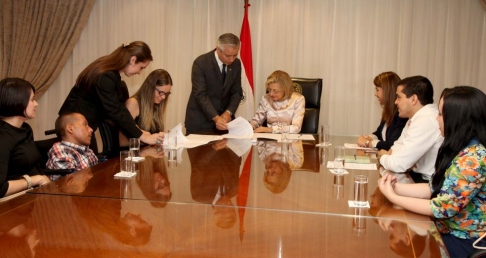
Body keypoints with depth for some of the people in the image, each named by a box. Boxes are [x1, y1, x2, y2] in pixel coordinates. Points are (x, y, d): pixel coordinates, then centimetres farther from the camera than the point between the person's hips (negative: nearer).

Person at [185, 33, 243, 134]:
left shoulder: (236, 64, -1)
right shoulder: (201, 63, -17)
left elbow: (237, 92, 3)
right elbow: (201, 95, -22)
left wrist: (228, 112, -14)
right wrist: (215, 118, -33)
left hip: (224, 116, 4)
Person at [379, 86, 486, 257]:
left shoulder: (472, 159, -25)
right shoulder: (461, 150, 5)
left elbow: (442, 208, -24)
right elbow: (433, 189, 5)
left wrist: (393, 197, -16)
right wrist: (395, 187, -8)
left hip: (462, 243, -7)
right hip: (445, 230, 8)